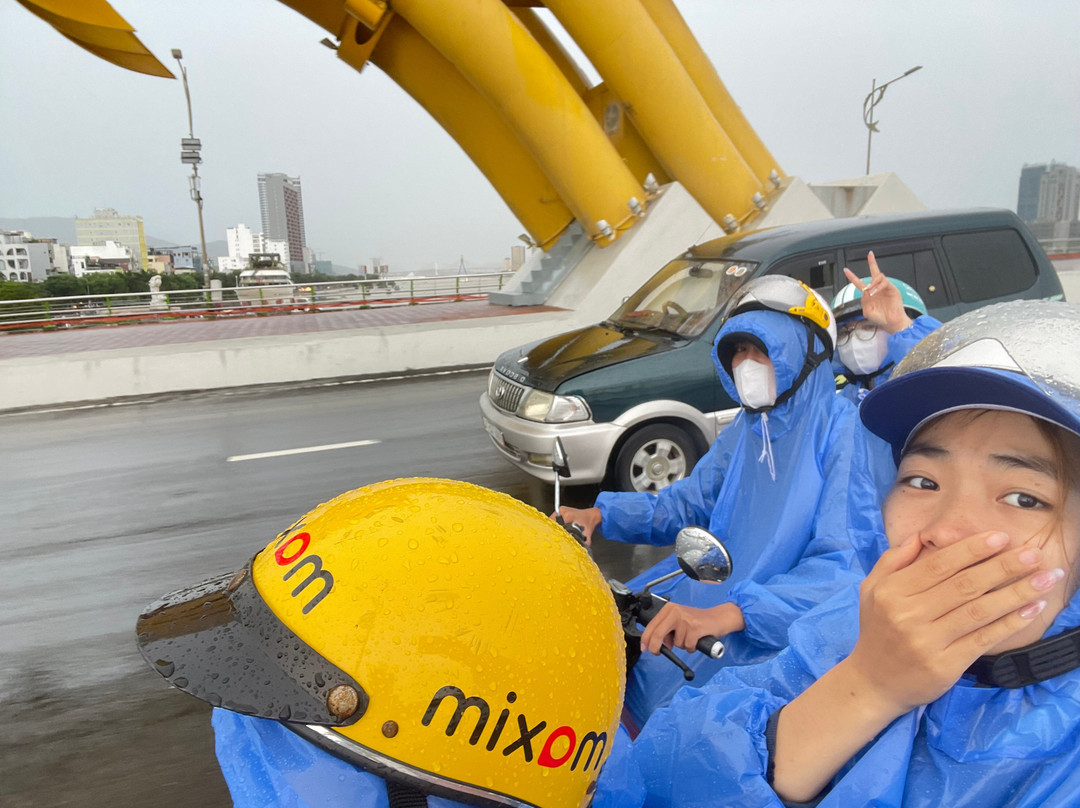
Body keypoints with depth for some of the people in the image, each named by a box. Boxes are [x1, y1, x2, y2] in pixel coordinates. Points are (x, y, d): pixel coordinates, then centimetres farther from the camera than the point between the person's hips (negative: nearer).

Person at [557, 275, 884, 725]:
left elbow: (847, 564, -28)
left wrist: (728, 613, -41)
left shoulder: (844, 432, -19)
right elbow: (688, 503, 13)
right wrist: (600, 514, -4)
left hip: (782, 622, -7)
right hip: (719, 581, 8)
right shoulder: (745, 430, 8)